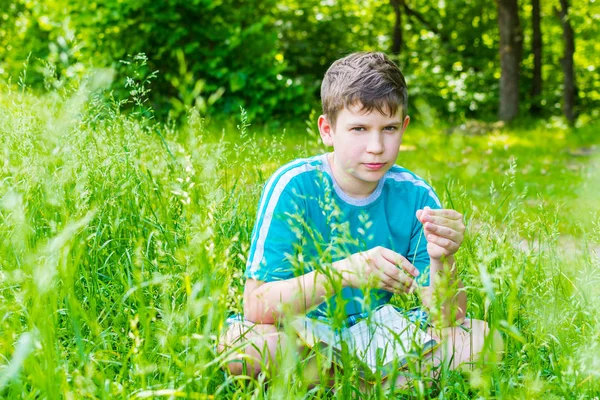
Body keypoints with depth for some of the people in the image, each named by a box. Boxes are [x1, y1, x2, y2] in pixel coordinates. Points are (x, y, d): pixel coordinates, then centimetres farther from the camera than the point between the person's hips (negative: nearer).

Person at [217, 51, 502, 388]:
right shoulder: (295, 186, -17)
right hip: (296, 335, -2)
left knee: (481, 336, -14)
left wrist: (443, 262, -31)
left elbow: (446, 320, -10)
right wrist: (341, 272, -37)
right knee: (239, 341, -35)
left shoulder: (415, 196, -8)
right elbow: (257, 307, -23)